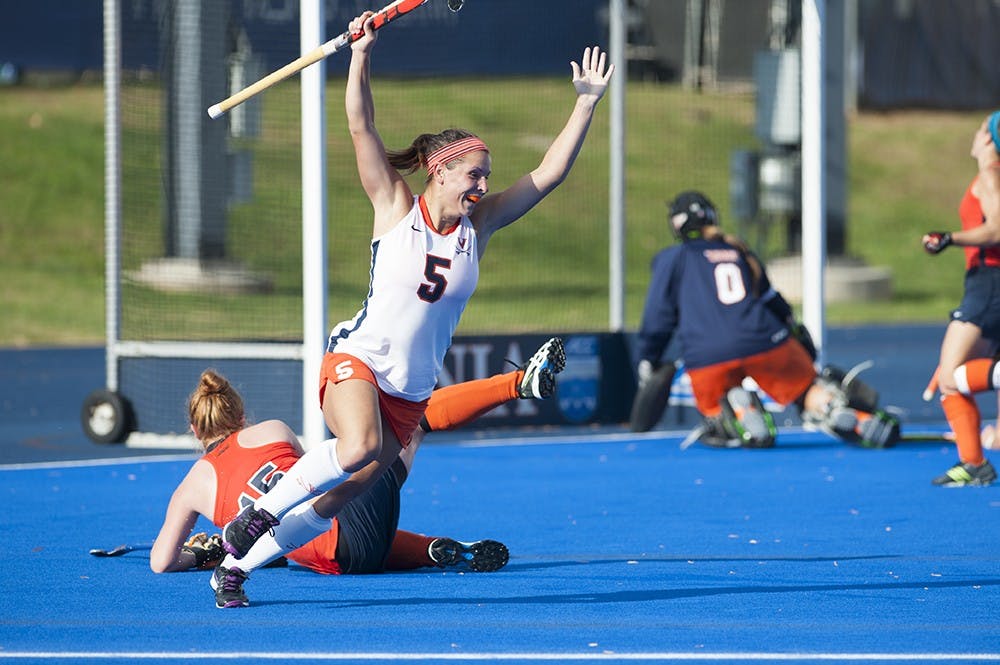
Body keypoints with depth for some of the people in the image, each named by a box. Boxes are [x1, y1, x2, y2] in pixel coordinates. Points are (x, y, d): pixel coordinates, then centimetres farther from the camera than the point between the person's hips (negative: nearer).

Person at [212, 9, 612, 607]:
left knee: (341, 497, 0)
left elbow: (550, 174, 6)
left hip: (412, 393, 5)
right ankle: (262, 510, -15)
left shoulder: (479, 224, 6)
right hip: (357, 361, -5)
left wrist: (588, 102, 1)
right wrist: (362, 53, -20)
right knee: (359, 447, -35)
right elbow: (362, 128, -11)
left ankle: (240, 563, 15)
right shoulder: (397, 208, -4)